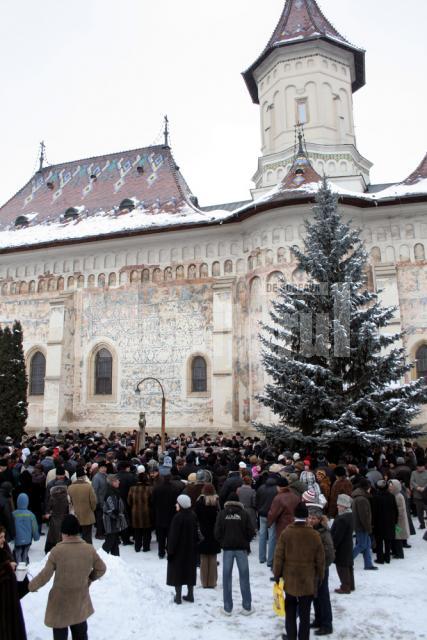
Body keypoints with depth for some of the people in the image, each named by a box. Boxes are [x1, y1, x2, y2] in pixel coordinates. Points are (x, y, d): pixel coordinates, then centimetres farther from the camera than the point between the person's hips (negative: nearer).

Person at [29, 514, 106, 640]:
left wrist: (31, 585, 3)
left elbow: (45, 575, -14)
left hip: (60, 601, -3)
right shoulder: (89, 549, -10)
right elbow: (101, 569, 0)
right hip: (81, 599, 3)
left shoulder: (57, 550, -20)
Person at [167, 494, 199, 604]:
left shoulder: (178, 517, -22)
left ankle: (178, 597, 11)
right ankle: (190, 595, 22)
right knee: (190, 571, 16)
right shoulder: (193, 516, -3)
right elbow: (196, 533, 6)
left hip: (179, 549, -6)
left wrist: (170, 550, -10)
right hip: (191, 550, 6)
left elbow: (173, 535, -18)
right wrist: (194, 544, 16)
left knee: (177, 572, 7)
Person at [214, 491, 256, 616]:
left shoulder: (222, 514, -4)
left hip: (227, 548, 0)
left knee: (227, 577, 8)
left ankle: (227, 608, 12)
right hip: (241, 548, 0)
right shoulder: (244, 514, -6)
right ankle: (247, 607, 14)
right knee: (244, 576, 9)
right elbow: (251, 532, -5)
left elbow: (217, 533, -5)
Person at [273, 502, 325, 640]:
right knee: (305, 612, 10)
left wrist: (277, 574, 4)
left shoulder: (286, 533, -12)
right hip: (308, 581, 0)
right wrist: (320, 577, 12)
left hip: (290, 579, 0)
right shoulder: (315, 535, -10)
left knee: (290, 609, 19)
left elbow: (278, 556, -8)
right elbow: (320, 560, -1)